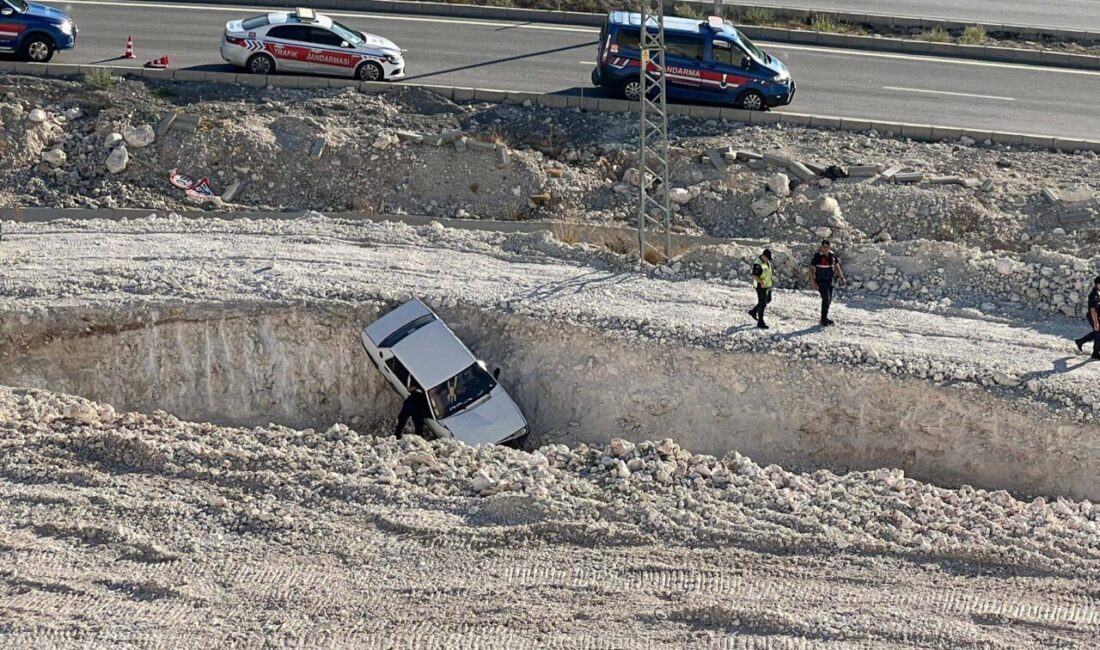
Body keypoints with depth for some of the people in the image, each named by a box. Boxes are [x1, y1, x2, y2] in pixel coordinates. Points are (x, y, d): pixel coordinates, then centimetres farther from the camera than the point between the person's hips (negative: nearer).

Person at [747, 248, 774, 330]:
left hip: (767, 285, 9)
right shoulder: (758, 264, -24)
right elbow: (754, 276, -28)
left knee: (768, 300, 21)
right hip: (761, 286, -9)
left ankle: (753, 311, 34)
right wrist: (761, 282, -42)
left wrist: (771, 280, 14)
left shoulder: (767, 262, 5)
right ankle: (760, 322, 7)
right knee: (762, 303, -3)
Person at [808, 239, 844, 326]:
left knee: (829, 300, 13)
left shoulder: (832, 255, 3)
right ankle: (824, 320, -6)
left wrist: (841, 277, 10)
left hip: (829, 280, 7)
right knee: (826, 299, -14)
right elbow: (812, 269, -15)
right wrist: (813, 282, -22)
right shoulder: (817, 256, -15)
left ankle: (824, 318, 27)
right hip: (821, 281, -7)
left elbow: (836, 266, 17)